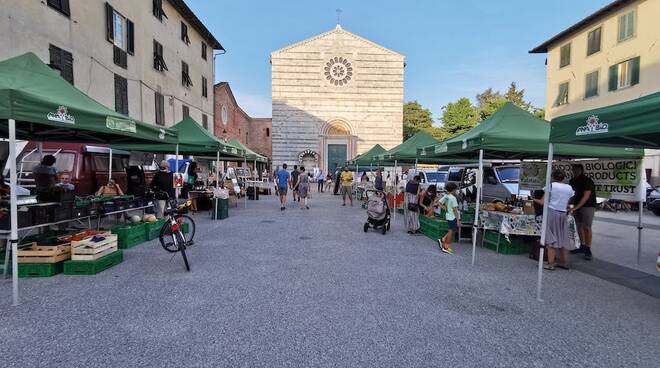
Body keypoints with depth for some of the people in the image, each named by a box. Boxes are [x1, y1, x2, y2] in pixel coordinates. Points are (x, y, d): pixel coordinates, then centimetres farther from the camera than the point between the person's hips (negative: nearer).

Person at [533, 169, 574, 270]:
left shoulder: (551, 185, -5)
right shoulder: (569, 188, 9)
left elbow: (542, 202, -7)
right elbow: (567, 204, 11)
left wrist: (535, 199, 11)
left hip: (551, 212, -5)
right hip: (563, 214, 5)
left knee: (551, 239, -2)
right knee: (562, 239, 16)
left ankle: (551, 264, -3)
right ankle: (564, 262, 24)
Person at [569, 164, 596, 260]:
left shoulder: (588, 181, -14)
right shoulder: (572, 181, 6)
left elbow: (586, 196, -20)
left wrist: (576, 207, -27)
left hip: (588, 206, -6)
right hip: (577, 206, 6)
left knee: (587, 227, -9)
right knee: (579, 226, 8)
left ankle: (588, 250, -4)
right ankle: (582, 247, 17)